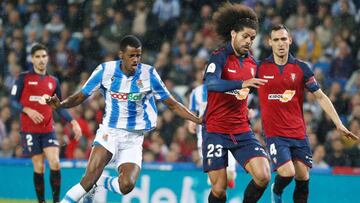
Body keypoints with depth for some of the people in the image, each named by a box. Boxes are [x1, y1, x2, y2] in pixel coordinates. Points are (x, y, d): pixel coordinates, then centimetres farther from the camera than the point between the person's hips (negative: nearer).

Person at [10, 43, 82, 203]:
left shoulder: (53, 81, 12)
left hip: (48, 130, 3)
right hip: (30, 129, -2)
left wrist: (73, 122, 5)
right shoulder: (24, 78, 1)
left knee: (55, 163, -12)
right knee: (39, 167, -3)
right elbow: (13, 101, -2)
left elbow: (60, 107, 16)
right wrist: (27, 110, -19)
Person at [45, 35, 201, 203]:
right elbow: (80, 96, 2)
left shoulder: (148, 74, -4)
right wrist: (60, 104, -17)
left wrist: (198, 120, -5)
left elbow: (172, 105, 3)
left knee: (126, 185, -19)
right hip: (109, 132, -1)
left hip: (134, 138, 1)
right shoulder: (105, 70, -5)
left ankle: (99, 182, 12)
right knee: (89, 179, -22)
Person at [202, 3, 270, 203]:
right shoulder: (220, 57, -10)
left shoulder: (252, 62, 8)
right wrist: (242, 84, -42)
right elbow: (211, 84, -31)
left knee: (263, 176, -14)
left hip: (242, 131, 5)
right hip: (216, 131, -5)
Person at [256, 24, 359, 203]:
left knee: (302, 178, 0)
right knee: (287, 173, -17)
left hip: (298, 133, 2)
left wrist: (339, 124, -1)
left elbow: (320, 97, 4)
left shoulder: (301, 68, 2)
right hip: (275, 133, -2)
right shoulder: (260, 67, -1)